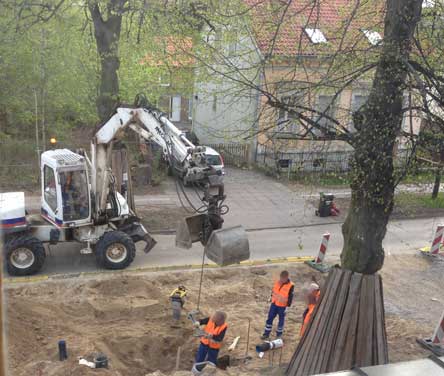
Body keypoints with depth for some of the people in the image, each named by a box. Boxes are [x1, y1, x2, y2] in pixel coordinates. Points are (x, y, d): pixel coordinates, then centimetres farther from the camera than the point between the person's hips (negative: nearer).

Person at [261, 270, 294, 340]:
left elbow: (290, 297, -11)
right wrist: (272, 298, 16)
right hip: (274, 303, 4)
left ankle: (279, 334, 30)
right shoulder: (277, 282, -1)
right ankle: (266, 334, 18)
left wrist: (288, 305, -11)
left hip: (282, 306, -4)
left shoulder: (290, 286, -16)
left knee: (281, 319, 12)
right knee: (270, 318, 8)